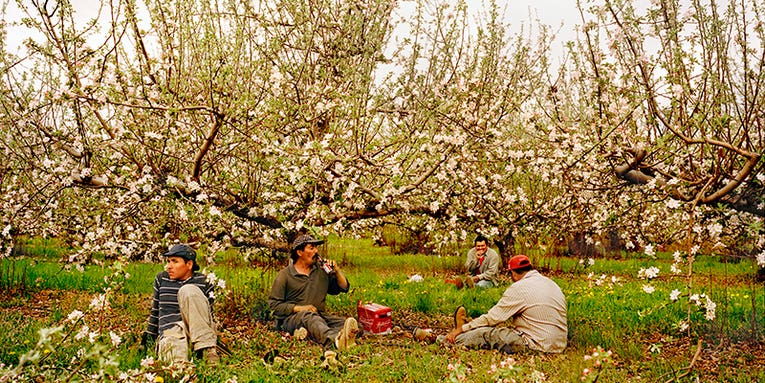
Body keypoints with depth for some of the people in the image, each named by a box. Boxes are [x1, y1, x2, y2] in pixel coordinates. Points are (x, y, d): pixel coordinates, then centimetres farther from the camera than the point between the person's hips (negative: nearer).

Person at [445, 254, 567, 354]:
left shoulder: (519, 289, -12)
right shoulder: (551, 283, 12)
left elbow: (492, 317, -8)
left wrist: (460, 330, 2)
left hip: (538, 346, -8)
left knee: (487, 333, 2)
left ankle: (456, 340, 23)